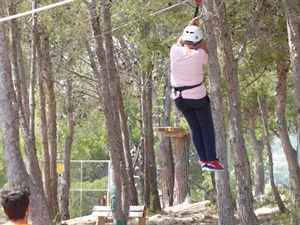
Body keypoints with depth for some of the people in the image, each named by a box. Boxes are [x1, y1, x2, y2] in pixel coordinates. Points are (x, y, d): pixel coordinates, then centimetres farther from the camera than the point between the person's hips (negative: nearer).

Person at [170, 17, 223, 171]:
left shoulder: (175, 52, -9)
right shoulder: (199, 55, -17)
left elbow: (180, 41, 15)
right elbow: (206, 56, 8)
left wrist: (190, 26, 24)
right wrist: (197, 29, 11)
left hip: (179, 98, 4)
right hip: (197, 96, -4)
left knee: (194, 128, 13)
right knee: (207, 127, 8)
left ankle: (203, 160, 12)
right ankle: (211, 160, 5)